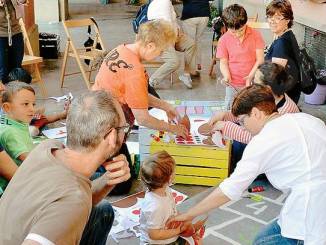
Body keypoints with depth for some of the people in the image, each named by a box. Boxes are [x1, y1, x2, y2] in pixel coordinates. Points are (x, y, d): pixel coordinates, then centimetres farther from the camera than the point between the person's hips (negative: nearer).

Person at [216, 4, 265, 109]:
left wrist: (251, 76, -20)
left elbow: (260, 59, -7)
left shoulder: (255, 35, -6)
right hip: (233, 85, 1)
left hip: (252, 83, -1)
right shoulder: (224, 40, -4)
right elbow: (223, 62, 2)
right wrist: (227, 77, -18)